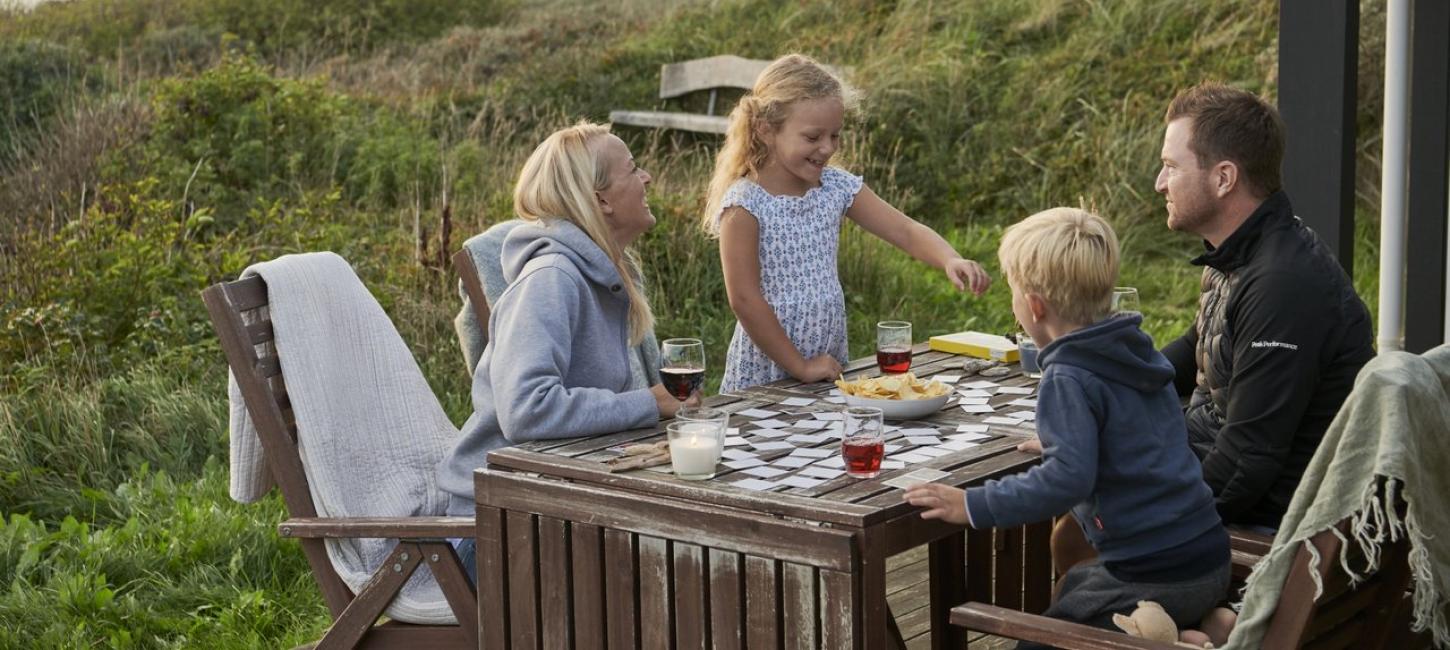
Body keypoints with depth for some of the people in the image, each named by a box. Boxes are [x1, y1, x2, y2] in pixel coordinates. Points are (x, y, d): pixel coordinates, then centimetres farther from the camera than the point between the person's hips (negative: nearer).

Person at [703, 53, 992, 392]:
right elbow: (745, 301, -17)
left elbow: (905, 231, -1)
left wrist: (951, 261, -22)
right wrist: (799, 366, -14)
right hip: (766, 372, -5)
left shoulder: (836, 187, 2)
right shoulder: (745, 204, -15)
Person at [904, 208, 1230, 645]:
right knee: (1067, 587, 30)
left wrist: (974, 506, -23)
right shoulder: (1137, 350, 8)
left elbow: (1067, 479, -28)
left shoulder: (1069, 379, -17)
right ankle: (1187, 631, 12)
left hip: (1154, 578, -9)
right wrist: (1058, 443, 29)